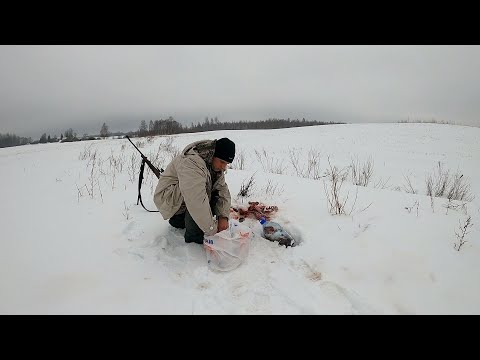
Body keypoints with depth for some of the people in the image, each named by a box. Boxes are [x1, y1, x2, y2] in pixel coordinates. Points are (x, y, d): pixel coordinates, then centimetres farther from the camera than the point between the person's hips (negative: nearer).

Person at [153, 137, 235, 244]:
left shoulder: (215, 163, -5)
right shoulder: (191, 163, -34)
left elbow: (222, 188, -6)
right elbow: (198, 202, -40)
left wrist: (223, 216, -19)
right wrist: (212, 230, -34)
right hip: (167, 198, -8)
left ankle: (180, 220, 7)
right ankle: (193, 238, -13)